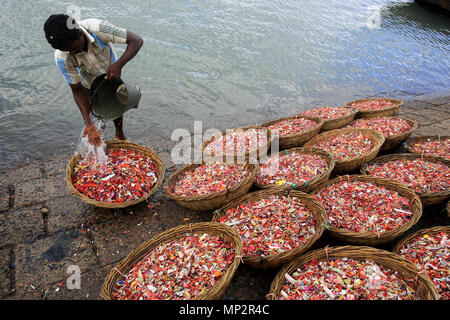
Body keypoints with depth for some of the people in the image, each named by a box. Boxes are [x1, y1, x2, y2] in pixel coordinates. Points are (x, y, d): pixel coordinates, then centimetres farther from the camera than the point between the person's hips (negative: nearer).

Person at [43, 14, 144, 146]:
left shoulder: (98, 29, -41)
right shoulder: (62, 58, -35)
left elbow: (137, 41, -36)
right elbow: (77, 90, -25)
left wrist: (119, 65, -51)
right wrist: (89, 123, -35)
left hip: (111, 75, 1)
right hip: (89, 83, 0)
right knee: (94, 118, 4)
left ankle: (120, 135, 50)